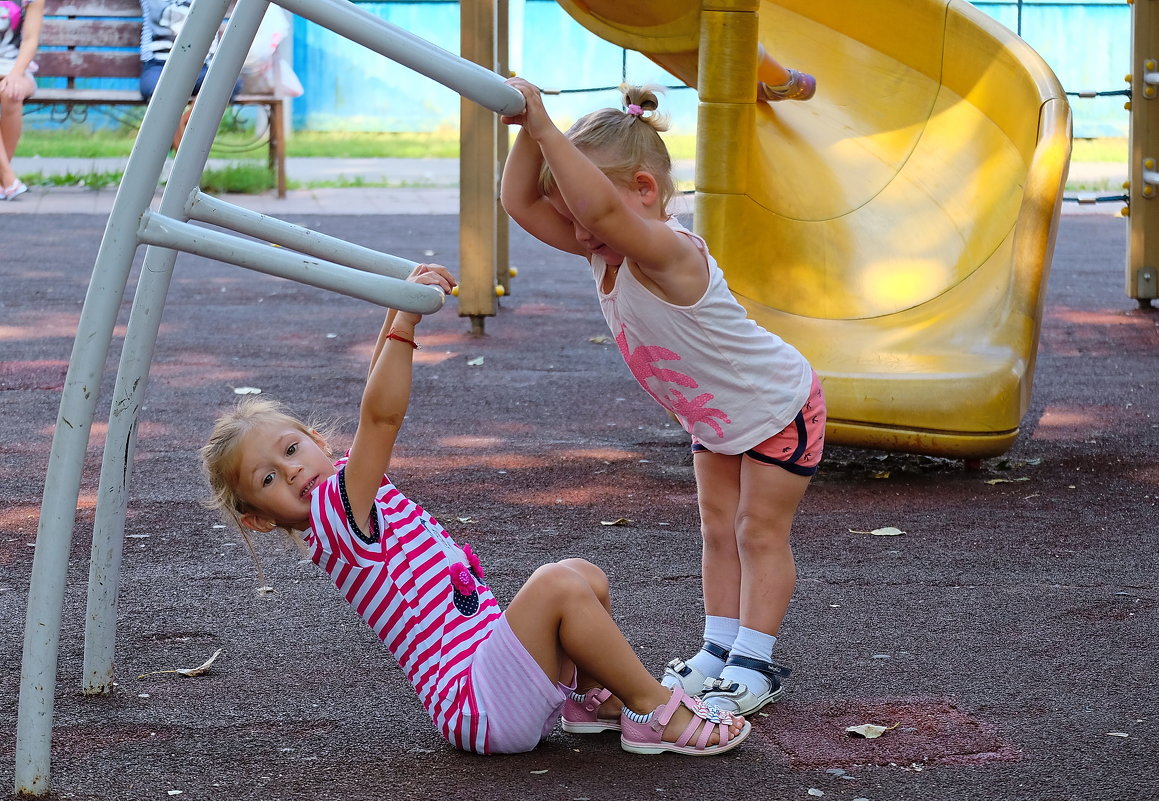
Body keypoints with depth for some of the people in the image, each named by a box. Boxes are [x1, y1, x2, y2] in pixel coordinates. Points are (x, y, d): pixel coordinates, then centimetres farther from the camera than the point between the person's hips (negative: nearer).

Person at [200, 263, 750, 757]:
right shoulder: (334, 510, -11)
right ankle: (655, 710, -13)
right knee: (557, 583, -25)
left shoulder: (353, 489, 16)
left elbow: (378, 403, 22)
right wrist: (406, 318, -28)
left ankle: (593, 698, 14)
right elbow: (381, 415, -24)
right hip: (482, 708, -10)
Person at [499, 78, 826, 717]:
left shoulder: (667, 252, -40)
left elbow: (599, 205, -59)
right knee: (718, 528, 14)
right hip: (715, 417, 9)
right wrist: (528, 135, -33)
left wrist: (546, 128, -58)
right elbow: (521, 203, -18)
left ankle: (754, 665, 10)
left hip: (779, 406, -9)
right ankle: (719, 651, 23)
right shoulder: (603, 251, -14)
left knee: (760, 531, 1)